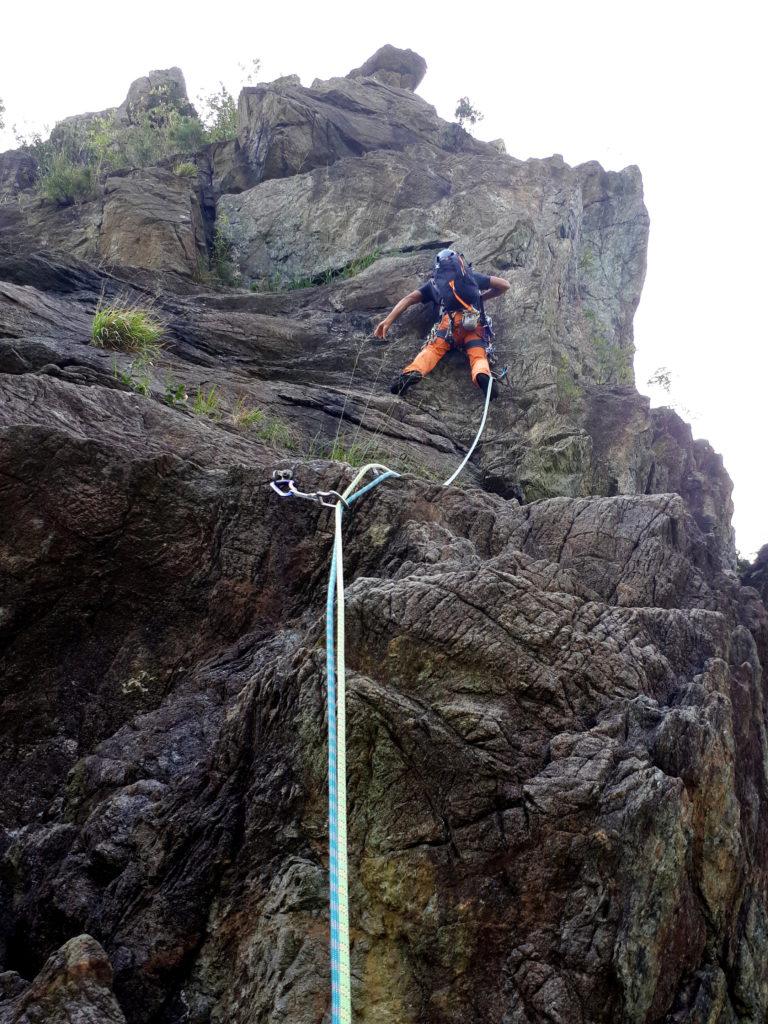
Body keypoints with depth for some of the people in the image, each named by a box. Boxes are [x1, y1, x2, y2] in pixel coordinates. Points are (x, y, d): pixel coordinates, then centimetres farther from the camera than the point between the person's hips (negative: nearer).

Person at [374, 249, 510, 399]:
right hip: (475, 322, 1)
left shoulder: (434, 281, 31)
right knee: (478, 355, -7)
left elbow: (409, 298, 20)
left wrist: (388, 320, 12)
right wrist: (481, 297, 45)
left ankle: (412, 372, -40)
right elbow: (504, 285, 33)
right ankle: (483, 375, -43)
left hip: (450, 320, -1)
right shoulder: (472, 275, 33)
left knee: (432, 349, -8)